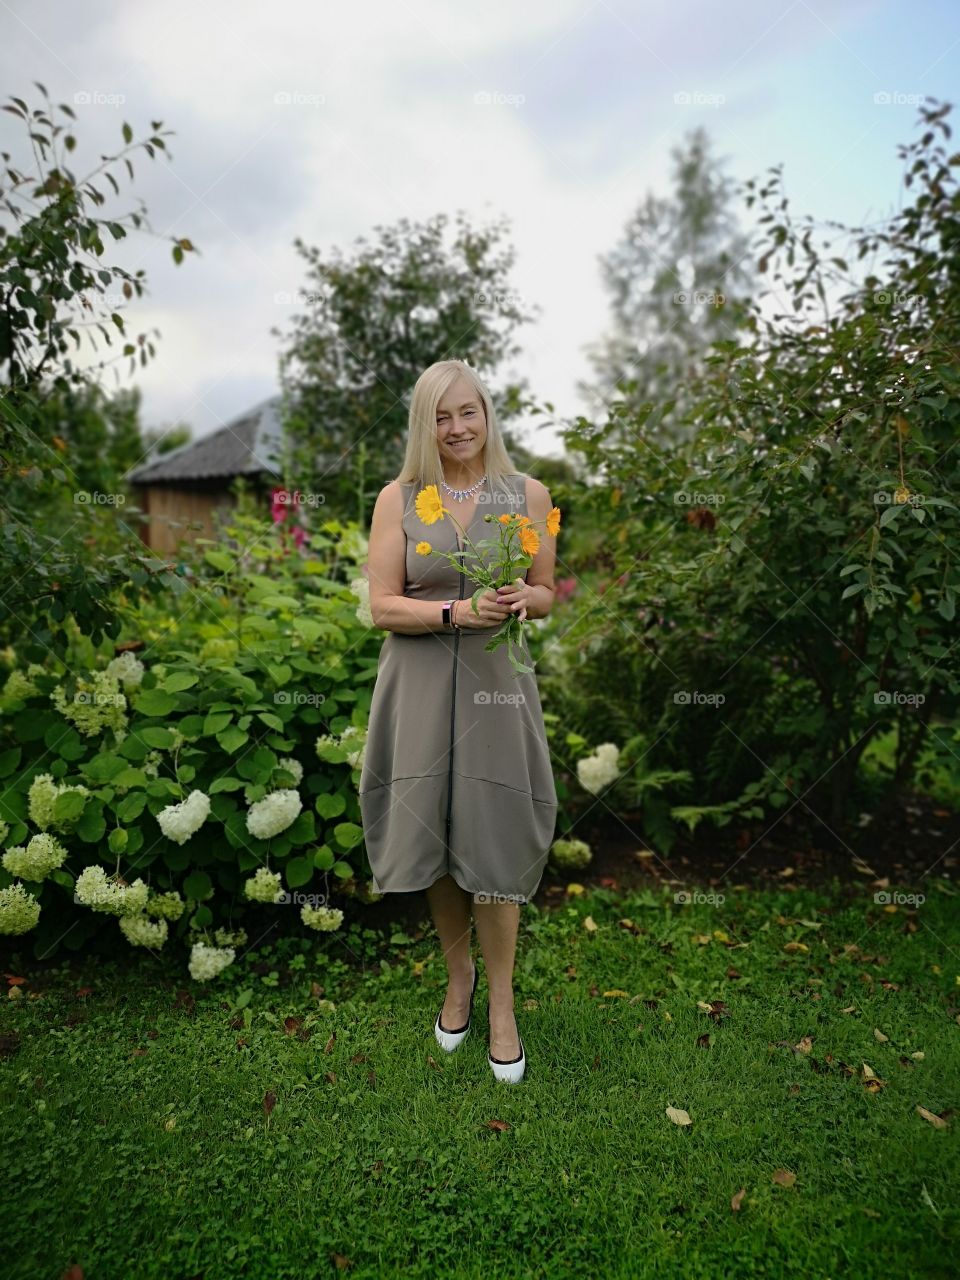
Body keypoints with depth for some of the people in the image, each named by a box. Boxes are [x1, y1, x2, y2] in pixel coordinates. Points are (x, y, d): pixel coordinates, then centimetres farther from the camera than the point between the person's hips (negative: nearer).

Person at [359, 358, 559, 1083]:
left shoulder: (528, 494, 3)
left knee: (495, 839, 1)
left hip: (495, 680, 0)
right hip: (420, 683, 1)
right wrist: (459, 611, -18)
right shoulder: (398, 498, 1)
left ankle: (501, 1001, 22)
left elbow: (545, 596, 9)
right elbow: (382, 606, -4)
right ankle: (458, 975, 35)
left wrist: (523, 599, -14)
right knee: (433, 835, 10)